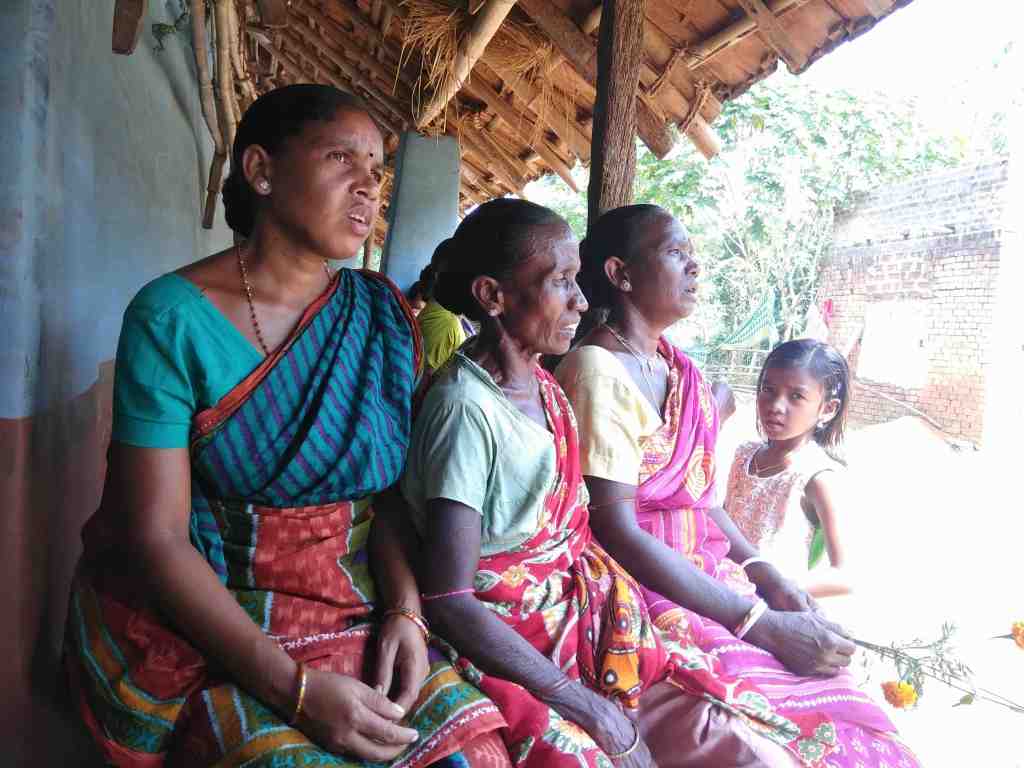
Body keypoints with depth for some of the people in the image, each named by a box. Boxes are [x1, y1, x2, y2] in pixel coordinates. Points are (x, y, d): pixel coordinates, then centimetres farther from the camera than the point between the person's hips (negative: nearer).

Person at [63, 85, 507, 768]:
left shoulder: (382, 313, 4)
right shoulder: (173, 318, -10)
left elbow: (390, 491, 5)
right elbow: (156, 538, -12)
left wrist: (405, 610, -13)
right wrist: (294, 685, -20)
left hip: (358, 604, 4)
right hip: (201, 620, -3)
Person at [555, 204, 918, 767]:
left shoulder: (680, 371, 11)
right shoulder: (598, 369, -15)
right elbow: (616, 531, -20)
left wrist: (764, 574, 0)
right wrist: (762, 625, -19)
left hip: (707, 577, 8)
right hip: (640, 590, -8)